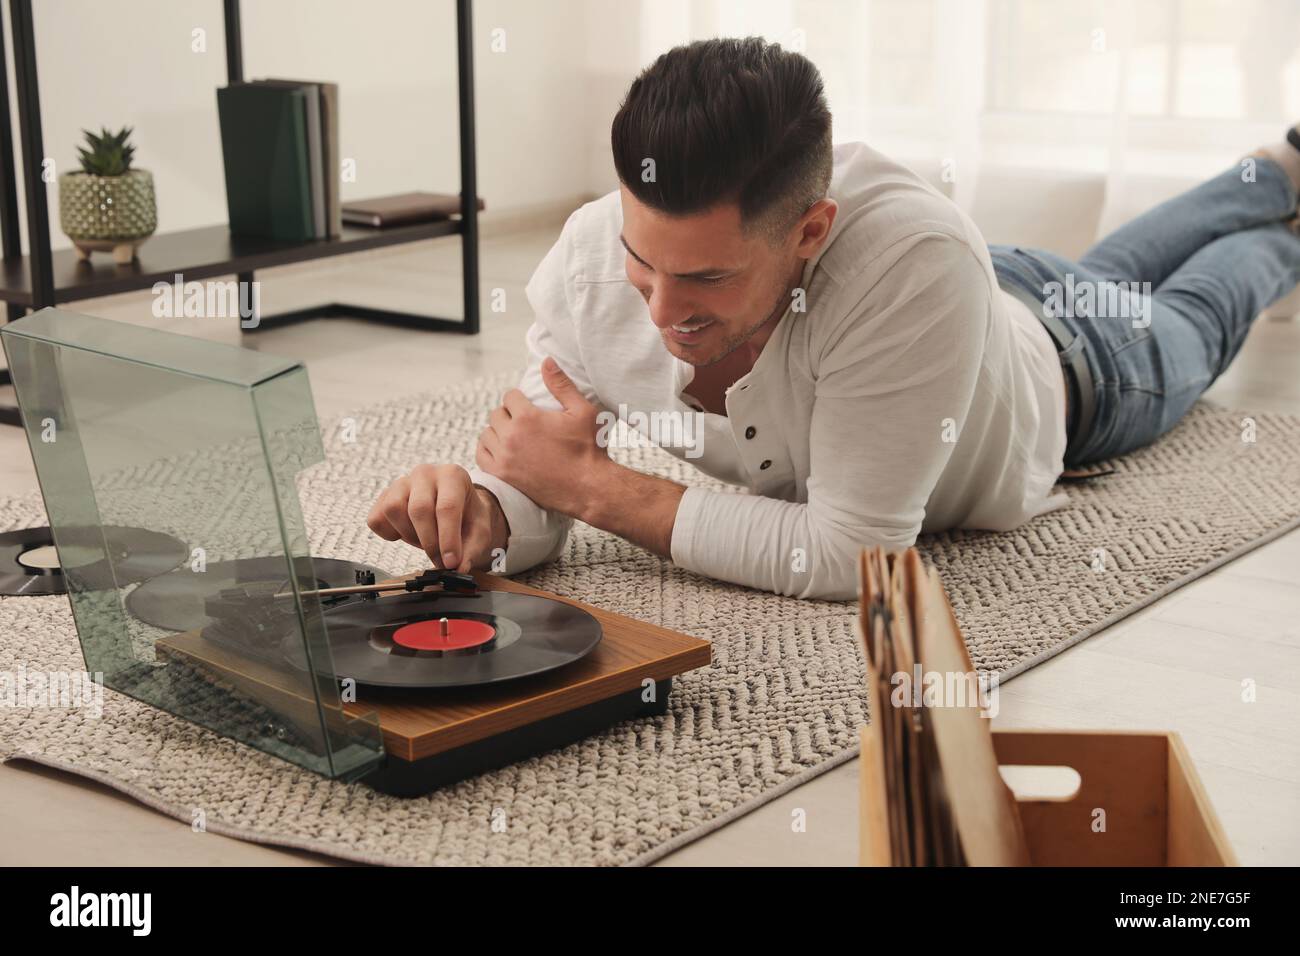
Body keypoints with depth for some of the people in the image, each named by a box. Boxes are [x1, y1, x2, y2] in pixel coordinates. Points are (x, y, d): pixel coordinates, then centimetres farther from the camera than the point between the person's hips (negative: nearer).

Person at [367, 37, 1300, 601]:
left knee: (1188, 320, 33)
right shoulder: (588, 262, -40)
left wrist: (595, 486, -49)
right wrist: (478, 513, -52)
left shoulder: (918, 261, -55)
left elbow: (847, 555, -50)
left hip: (1068, 366, -4)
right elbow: (538, 488, -29)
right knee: (1109, 270, 37)